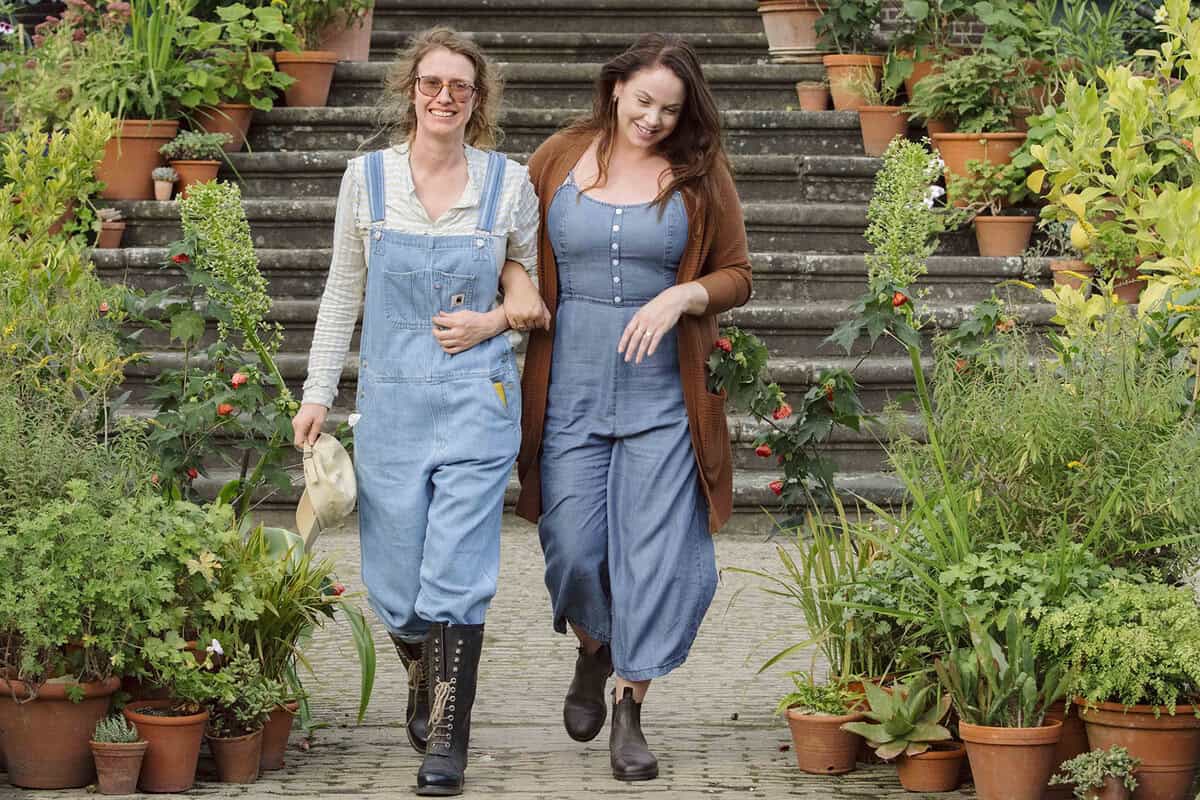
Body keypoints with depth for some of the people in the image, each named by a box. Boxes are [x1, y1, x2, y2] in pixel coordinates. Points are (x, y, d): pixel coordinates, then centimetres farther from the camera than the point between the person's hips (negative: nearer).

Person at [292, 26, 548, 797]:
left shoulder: (510, 183, 1)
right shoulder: (367, 177, 4)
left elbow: (535, 292, 12)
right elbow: (343, 294, 10)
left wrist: (493, 321, -8)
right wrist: (318, 392, 6)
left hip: (477, 395, -2)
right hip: (390, 399, 2)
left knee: (457, 572, -8)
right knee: (394, 574, 5)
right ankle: (424, 680, 36)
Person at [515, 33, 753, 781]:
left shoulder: (701, 173, 0)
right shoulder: (560, 159, 3)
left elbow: (736, 275, 4)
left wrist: (680, 297, -15)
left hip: (663, 393, -1)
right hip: (571, 388, 1)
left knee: (654, 553, -3)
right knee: (574, 547, 4)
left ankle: (631, 711, 8)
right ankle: (594, 651, 36)